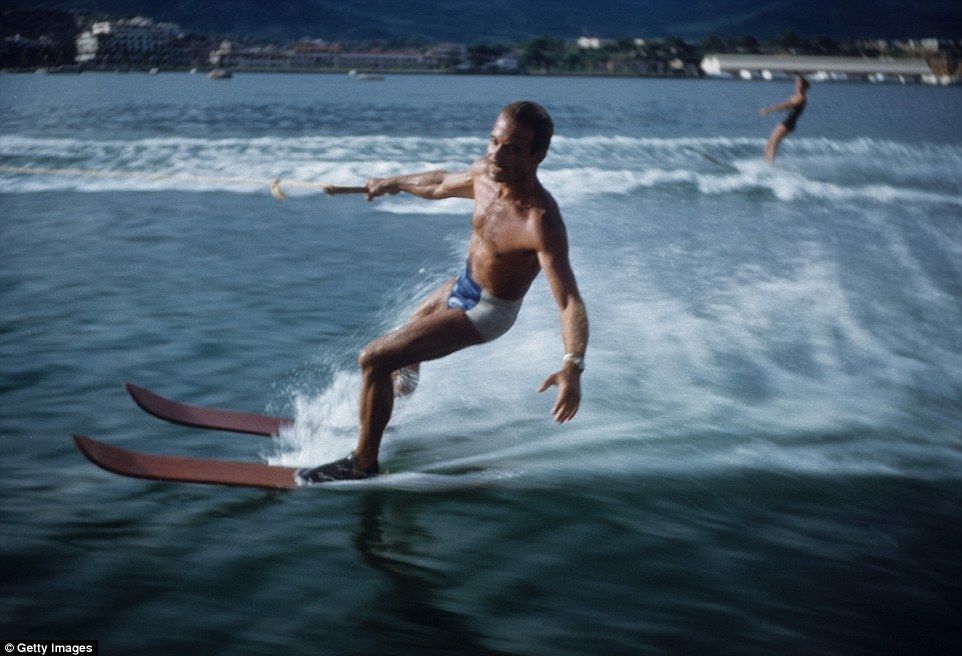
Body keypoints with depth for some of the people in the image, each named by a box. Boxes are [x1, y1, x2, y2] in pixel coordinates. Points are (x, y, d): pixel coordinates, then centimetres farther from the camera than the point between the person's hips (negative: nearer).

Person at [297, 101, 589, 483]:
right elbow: (442, 184, 9)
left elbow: (570, 301, -41)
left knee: (374, 359, -14)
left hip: (484, 310, -8)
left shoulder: (541, 223, -37)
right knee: (403, 346, 33)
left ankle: (363, 462, 3)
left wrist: (573, 366, -57)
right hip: (463, 283, 8)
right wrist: (394, 183, 26)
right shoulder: (485, 174, -14)